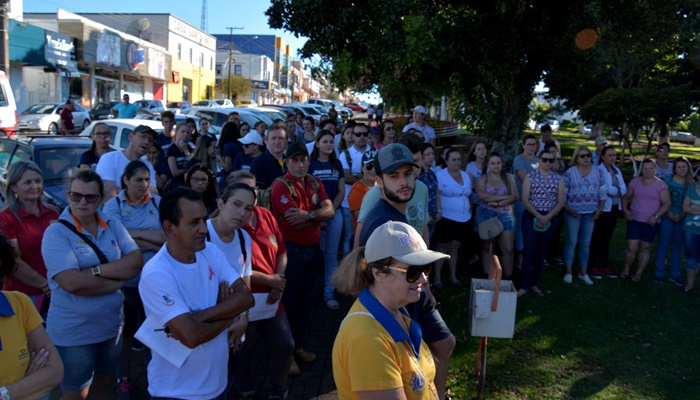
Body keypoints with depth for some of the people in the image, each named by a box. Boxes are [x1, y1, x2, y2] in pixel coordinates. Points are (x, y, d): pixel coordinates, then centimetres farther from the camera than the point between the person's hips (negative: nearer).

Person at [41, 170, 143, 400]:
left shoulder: (113, 226, 0)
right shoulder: (56, 232, -14)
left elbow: (137, 261, -11)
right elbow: (71, 282, -25)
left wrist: (96, 270, -22)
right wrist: (118, 281, -17)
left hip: (112, 325, 5)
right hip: (72, 333, -5)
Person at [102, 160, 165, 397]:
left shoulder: (157, 203, 1)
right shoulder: (113, 205, -4)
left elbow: (169, 235, -11)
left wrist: (135, 233, -16)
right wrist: (156, 243, -12)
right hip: (126, 280, -2)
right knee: (126, 329, 14)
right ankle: (123, 377, 33)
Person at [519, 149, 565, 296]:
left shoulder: (559, 178, 4)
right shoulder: (530, 177, -2)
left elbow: (561, 201, 0)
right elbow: (525, 200, -8)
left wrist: (547, 217, -12)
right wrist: (539, 216, -17)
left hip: (550, 218, 3)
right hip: (531, 216, -3)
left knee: (542, 251, 8)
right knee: (529, 250, -6)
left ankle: (534, 284, 18)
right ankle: (524, 285, 1)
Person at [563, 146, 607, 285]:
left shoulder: (598, 172, 3)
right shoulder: (569, 173, -7)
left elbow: (603, 192, 6)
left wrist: (600, 209, -2)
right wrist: (567, 209, -14)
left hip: (591, 213, 3)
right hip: (574, 213, -3)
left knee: (586, 243, 10)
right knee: (572, 241, 4)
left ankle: (583, 272, 20)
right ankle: (568, 271, 14)